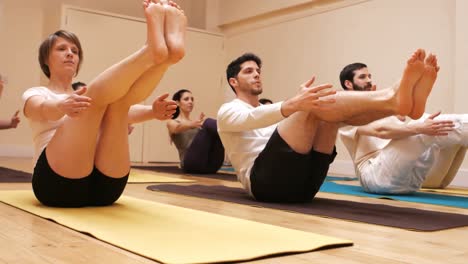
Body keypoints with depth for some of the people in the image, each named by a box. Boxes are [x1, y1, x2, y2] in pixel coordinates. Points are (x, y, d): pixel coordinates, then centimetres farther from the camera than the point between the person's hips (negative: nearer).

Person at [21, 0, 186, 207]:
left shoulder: (85, 99, 30)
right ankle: (153, 50, -46)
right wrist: (62, 106, -35)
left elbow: (123, 115, 7)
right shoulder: (35, 95, 20)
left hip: (104, 186, 3)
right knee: (96, 95, -24)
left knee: (118, 98, -18)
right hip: (60, 183, -3)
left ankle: (167, 53, -43)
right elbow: (45, 110, -8)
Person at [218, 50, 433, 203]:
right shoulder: (228, 112, 12)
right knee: (313, 106, -23)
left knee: (333, 112, -11)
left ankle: (395, 99, -37)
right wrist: (294, 104, -35)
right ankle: (394, 101, -42)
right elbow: (252, 118, -14)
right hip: (266, 181, -6)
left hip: (301, 182, 6)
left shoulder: (271, 113, 35)